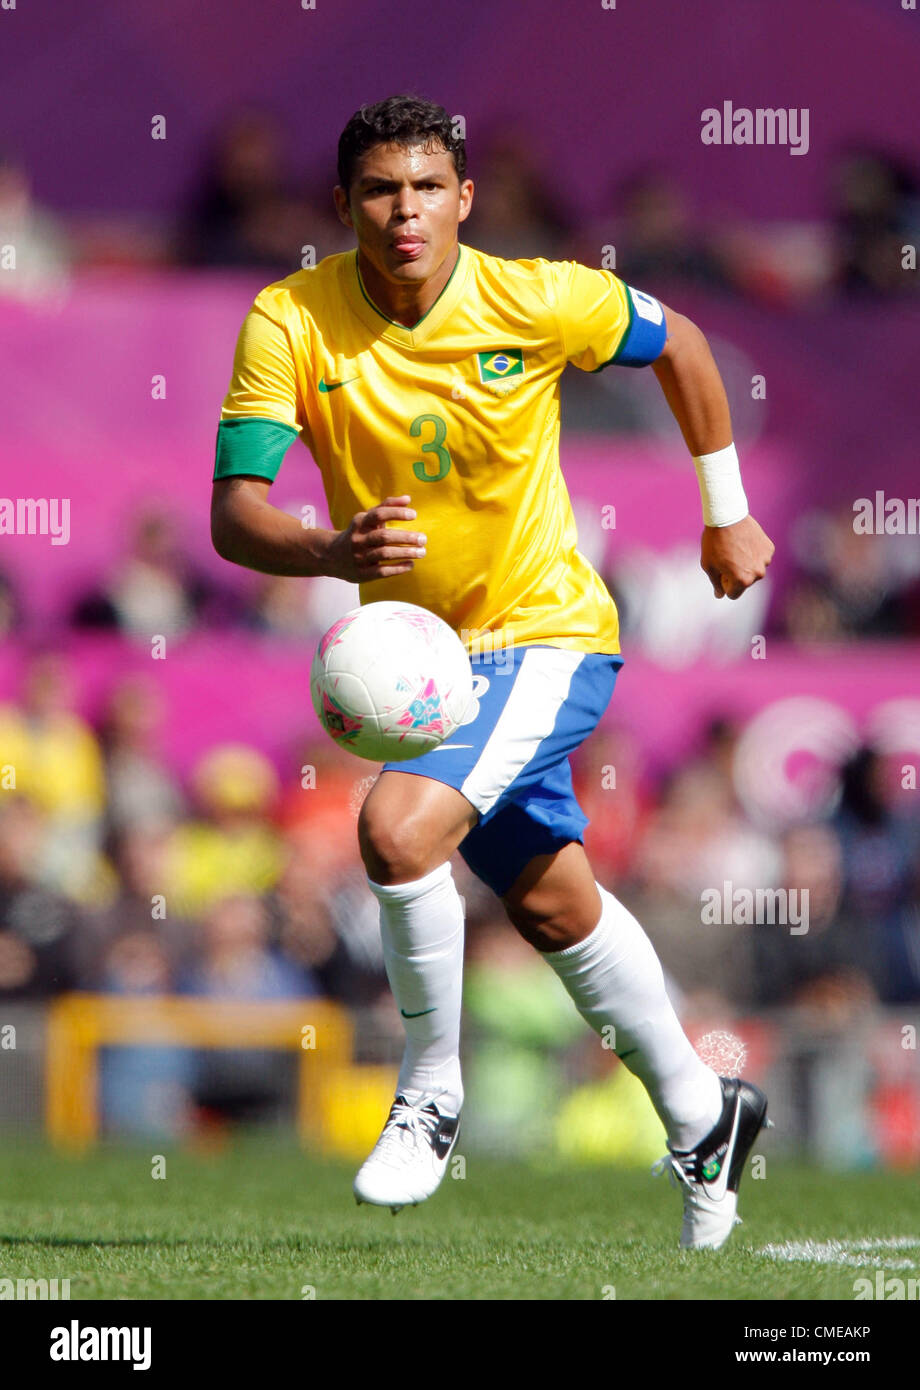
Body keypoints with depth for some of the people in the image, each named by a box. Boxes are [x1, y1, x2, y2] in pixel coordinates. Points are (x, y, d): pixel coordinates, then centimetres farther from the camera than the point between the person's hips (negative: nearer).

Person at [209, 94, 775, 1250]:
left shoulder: (536, 302, -18)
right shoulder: (290, 323, -16)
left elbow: (675, 342, 3)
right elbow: (234, 513, -23)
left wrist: (727, 513, 10)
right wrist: (334, 552, -44)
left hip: (544, 635, -4)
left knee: (399, 826, -27)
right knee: (555, 906, 18)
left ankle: (431, 1096, -7)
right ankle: (701, 1118, 38)